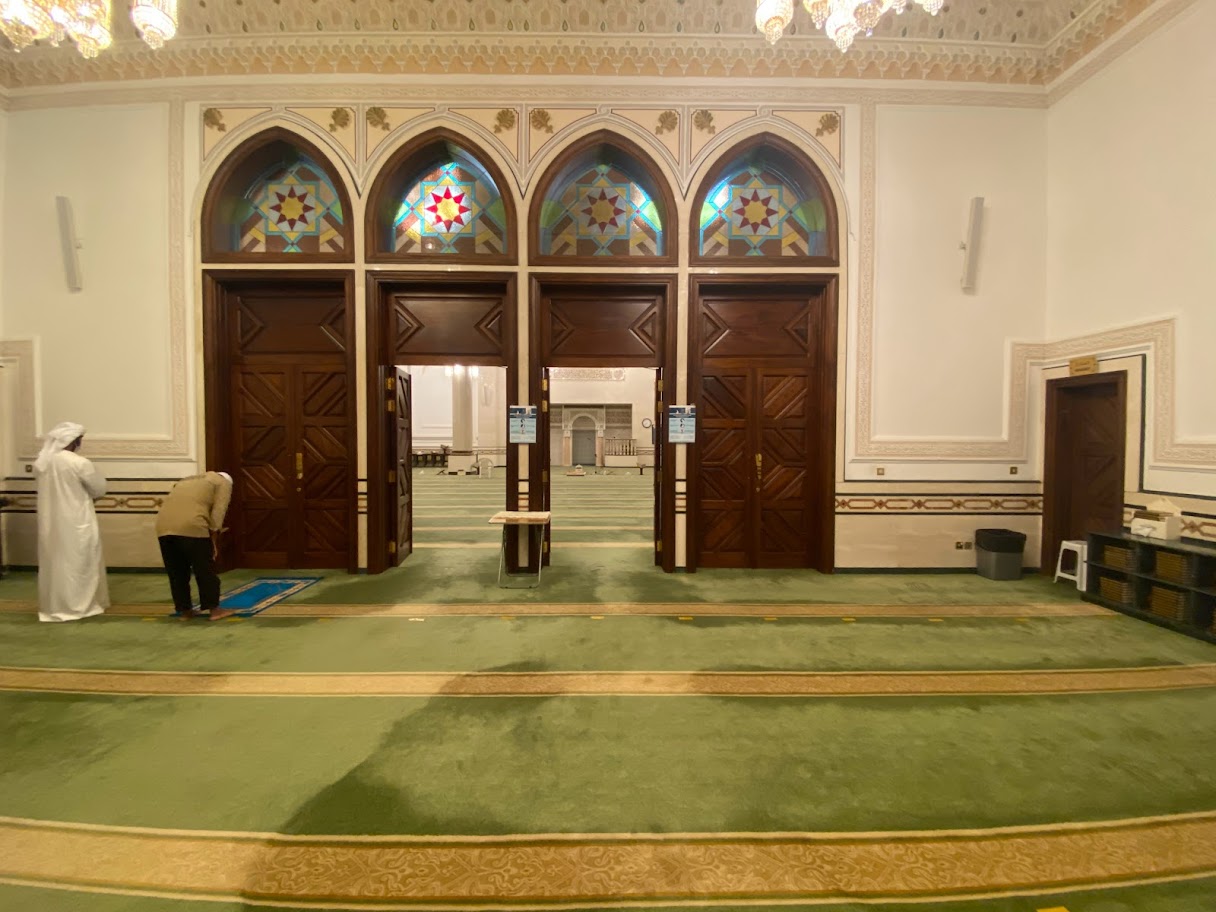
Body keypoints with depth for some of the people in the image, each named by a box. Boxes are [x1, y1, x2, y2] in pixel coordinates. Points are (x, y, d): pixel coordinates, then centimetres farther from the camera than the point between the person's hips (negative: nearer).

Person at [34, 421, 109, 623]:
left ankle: (53, 606, 24)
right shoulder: (80, 463, -18)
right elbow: (99, 489, -7)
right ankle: (81, 604, 12)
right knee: (78, 563, 5)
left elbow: (50, 488, 14)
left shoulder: (41, 462, 1)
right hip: (76, 522, -6)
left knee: (53, 562, 15)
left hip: (50, 522, 6)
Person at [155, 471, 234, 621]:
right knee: (206, 570, 4)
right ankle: (214, 609, 10)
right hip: (191, 526, -7)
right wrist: (213, 540, 6)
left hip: (164, 525, 7)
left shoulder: (189, 480, 36)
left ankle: (185, 610, 25)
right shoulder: (223, 483, 16)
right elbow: (218, 513, 2)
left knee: (177, 573, 17)